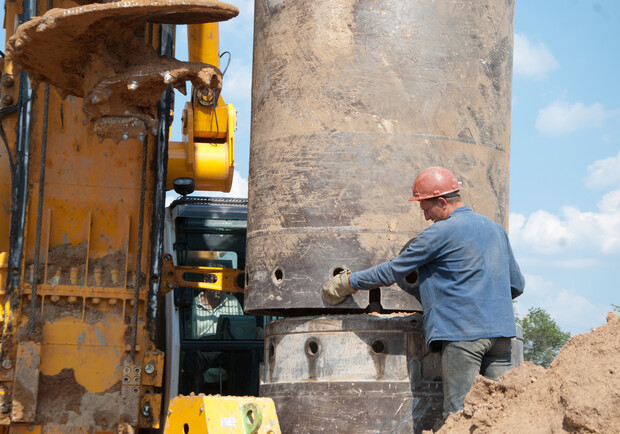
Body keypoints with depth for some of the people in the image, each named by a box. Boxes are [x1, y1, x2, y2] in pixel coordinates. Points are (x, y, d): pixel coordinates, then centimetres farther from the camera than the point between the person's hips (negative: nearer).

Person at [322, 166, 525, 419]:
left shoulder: (441, 232, -4)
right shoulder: (496, 229, 18)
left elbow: (393, 271, 0)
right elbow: (517, 285, 24)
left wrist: (348, 282, 11)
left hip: (463, 333, -7)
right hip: (501, 331, 7)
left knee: (458, 414, -7)